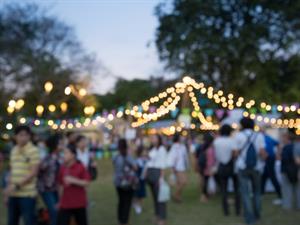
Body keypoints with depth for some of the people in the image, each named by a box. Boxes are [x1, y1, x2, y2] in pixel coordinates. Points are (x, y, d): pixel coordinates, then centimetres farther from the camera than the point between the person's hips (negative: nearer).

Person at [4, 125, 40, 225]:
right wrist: (9, 188, 12)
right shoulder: (14, 150, 12)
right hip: (13, 194, 7)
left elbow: (33, 173, -14)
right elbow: (12, 171, 16)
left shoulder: (33, 150, -8)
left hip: (27, 194, -7)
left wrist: (17, 186, -18)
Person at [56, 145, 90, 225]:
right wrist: (60, 201, 14)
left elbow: (86, 183, -13)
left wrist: (73, 180, -23)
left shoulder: (80, 167, -10)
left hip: (79, 204, -3)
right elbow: (61, 185, 9)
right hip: (65, 204, 3)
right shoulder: (62, 168, 1)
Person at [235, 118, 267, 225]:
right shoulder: (259, 135, -2)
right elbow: (262, 152, -10)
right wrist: (265, 156, 11)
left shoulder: (239, 135, -5)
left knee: (245, 192, 1)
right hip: (256, 167, 2)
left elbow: (238, 152, -8)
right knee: (256, 191, 19)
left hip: (242, 167, -2)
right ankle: (257, 214, 24)